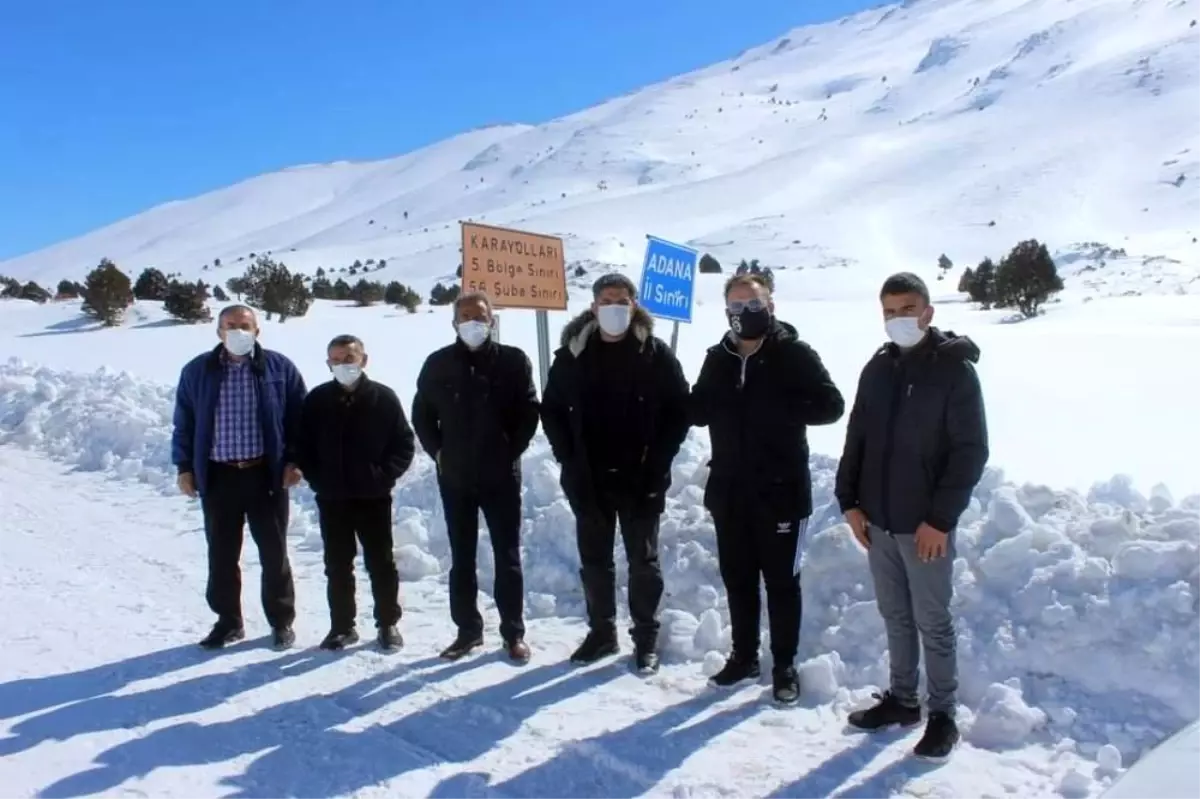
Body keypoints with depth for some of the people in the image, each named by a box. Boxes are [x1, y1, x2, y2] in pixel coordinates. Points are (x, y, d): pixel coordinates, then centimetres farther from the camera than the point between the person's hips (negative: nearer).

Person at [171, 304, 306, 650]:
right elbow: (184, 423, 7)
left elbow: (298, 418, 1)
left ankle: (281, 621, 20)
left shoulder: (280, 368, 0)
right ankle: (228, 621, 25)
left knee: (274, 552, 7)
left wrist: (294, 461, -5)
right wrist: (184, 466, 2)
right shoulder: (197, 371, 5)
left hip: (266, 475, -2)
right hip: (217, 476, 2)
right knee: (221, 554, 10)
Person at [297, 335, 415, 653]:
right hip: (331, 498, 2)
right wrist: (316, 479, -3)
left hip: (373, 497, -2)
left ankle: (388, 624, 18)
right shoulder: (316, 400, 3)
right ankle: (342, 626, 22)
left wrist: (384, 476, -11)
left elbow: (404, 443, -1)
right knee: (337, 566, 10)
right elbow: (304, 445, 8)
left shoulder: (384, 397, -2)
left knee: (381, 563, 6)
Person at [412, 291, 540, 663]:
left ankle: (513, 633, 15)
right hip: (454, 477, 2)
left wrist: (511, 451, -5)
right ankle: (468, 630, 22)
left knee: (507, 557, 5)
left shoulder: (514, 361, -3)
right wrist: (438, 452, 2)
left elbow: (529, 412, 0)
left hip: (501, 476, -2)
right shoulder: (438, 364, 3)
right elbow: (421, 413, 11)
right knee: (461, 558, 11)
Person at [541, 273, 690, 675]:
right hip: (588, 480, 3)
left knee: (643, 561, 8)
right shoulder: (572, 353, 1)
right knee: (594, 560, 13)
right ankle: (601, 632, 29)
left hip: (640, 479, -2)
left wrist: (656, 462, -10)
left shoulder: (656, 354, -4)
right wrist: (568, 458, -2)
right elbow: (551, 409, 8)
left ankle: (646, 638, 20)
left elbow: (679, 412, -3)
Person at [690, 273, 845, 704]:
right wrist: (720, 407, -12)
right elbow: (696, 411, 10)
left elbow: (831, 405, -10)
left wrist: (781, 412, -23)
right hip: (729, 489, 5)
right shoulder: (717, 358, 6)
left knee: (781, 580, 7)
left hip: (781, 490, -4)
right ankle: (744, 655, 31)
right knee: (737, 577, 15)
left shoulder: (795, 354, -8)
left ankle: (784, 665, 22)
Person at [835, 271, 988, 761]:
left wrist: (941, 518, -16)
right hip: (878, 521, 5)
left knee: (932, 621, 5)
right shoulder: (877, 369, 8)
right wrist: (850, 501, 5)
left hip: (926, 524, -5)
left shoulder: (955, 370, -8)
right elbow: (856, 440, 13)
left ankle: (942, 715, 20)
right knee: (895, 616, 16)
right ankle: (901, 699, 30)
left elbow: (971, 450, -11)